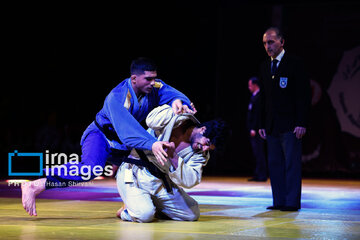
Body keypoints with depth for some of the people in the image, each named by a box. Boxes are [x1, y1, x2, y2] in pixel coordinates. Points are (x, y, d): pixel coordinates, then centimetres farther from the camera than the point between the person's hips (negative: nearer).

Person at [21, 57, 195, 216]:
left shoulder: (155, 87, -13)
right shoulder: (117, 98, -32)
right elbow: (127, 130, -45)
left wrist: (177, 102, -47)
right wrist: (152, 144, -59)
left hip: (123, 144, 8)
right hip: (101, 136, -8)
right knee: (90, 169, -36)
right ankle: (35, 186, -37)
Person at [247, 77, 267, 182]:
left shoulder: (258, 97, -14)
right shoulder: (253, 96, 18)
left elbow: (257, 114, -19)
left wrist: (254, 129, -21)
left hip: (256, 130, -10)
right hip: (253, 129, 10)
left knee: (259, 152, -8)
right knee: (256, 153, 12)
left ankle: (262, 175, -6)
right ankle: (257, 174, 16)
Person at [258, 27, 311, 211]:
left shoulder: (295, 64, -4)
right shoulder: (264, 67, 15)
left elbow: (304, 96, -7)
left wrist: (301, 123, -14)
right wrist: (262, 124, 12)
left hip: (290, 125, -6)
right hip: (272, 126, 6)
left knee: (292, 164, -5)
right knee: (274, 165, 5)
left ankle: (292, 202, -2)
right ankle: (279, 201, 9)